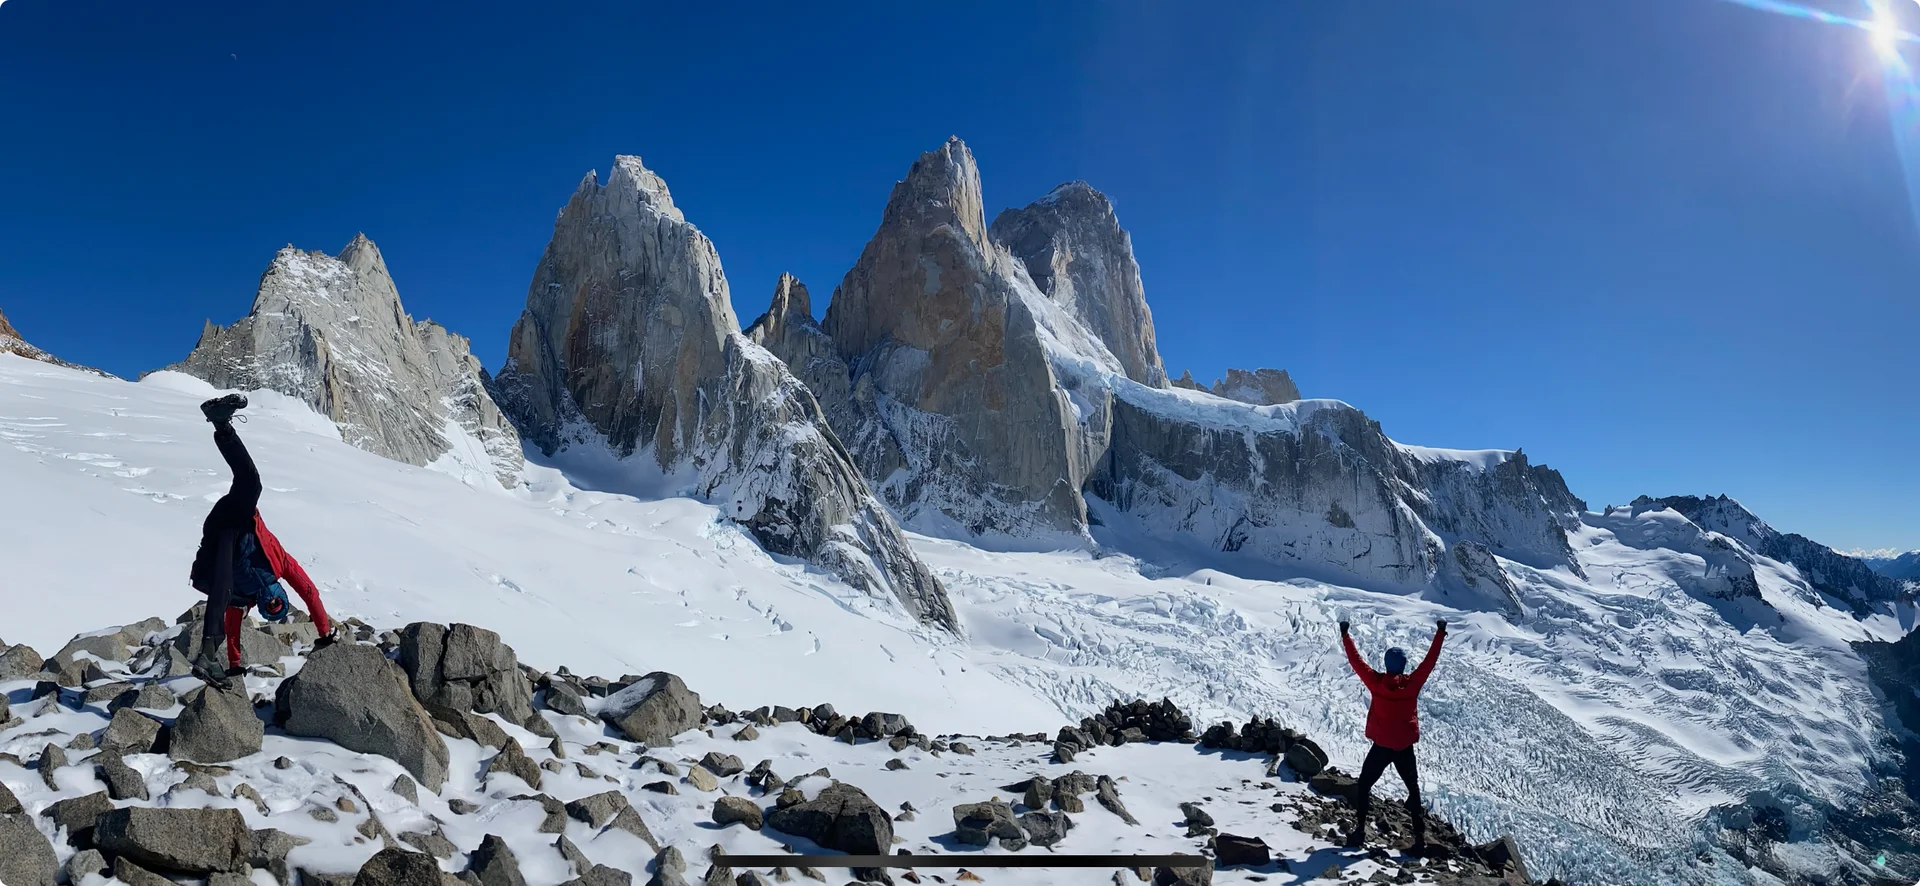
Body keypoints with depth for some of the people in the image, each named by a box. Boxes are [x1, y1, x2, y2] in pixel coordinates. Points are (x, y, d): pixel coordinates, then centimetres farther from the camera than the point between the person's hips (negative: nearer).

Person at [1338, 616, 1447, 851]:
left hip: (1381, 746, -1)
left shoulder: (1376, 682, -14)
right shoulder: (1412, 683, -12)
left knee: (1364, 785, 12)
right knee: (1413, 790, 18)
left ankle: (1360, 829, 3)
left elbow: (1356, 661, -7)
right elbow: (1430, 660, -3)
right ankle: (1419, 836, 14)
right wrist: (1440, 634, 5)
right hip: (1405, 747, 2)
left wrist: (1345, 635, 3)